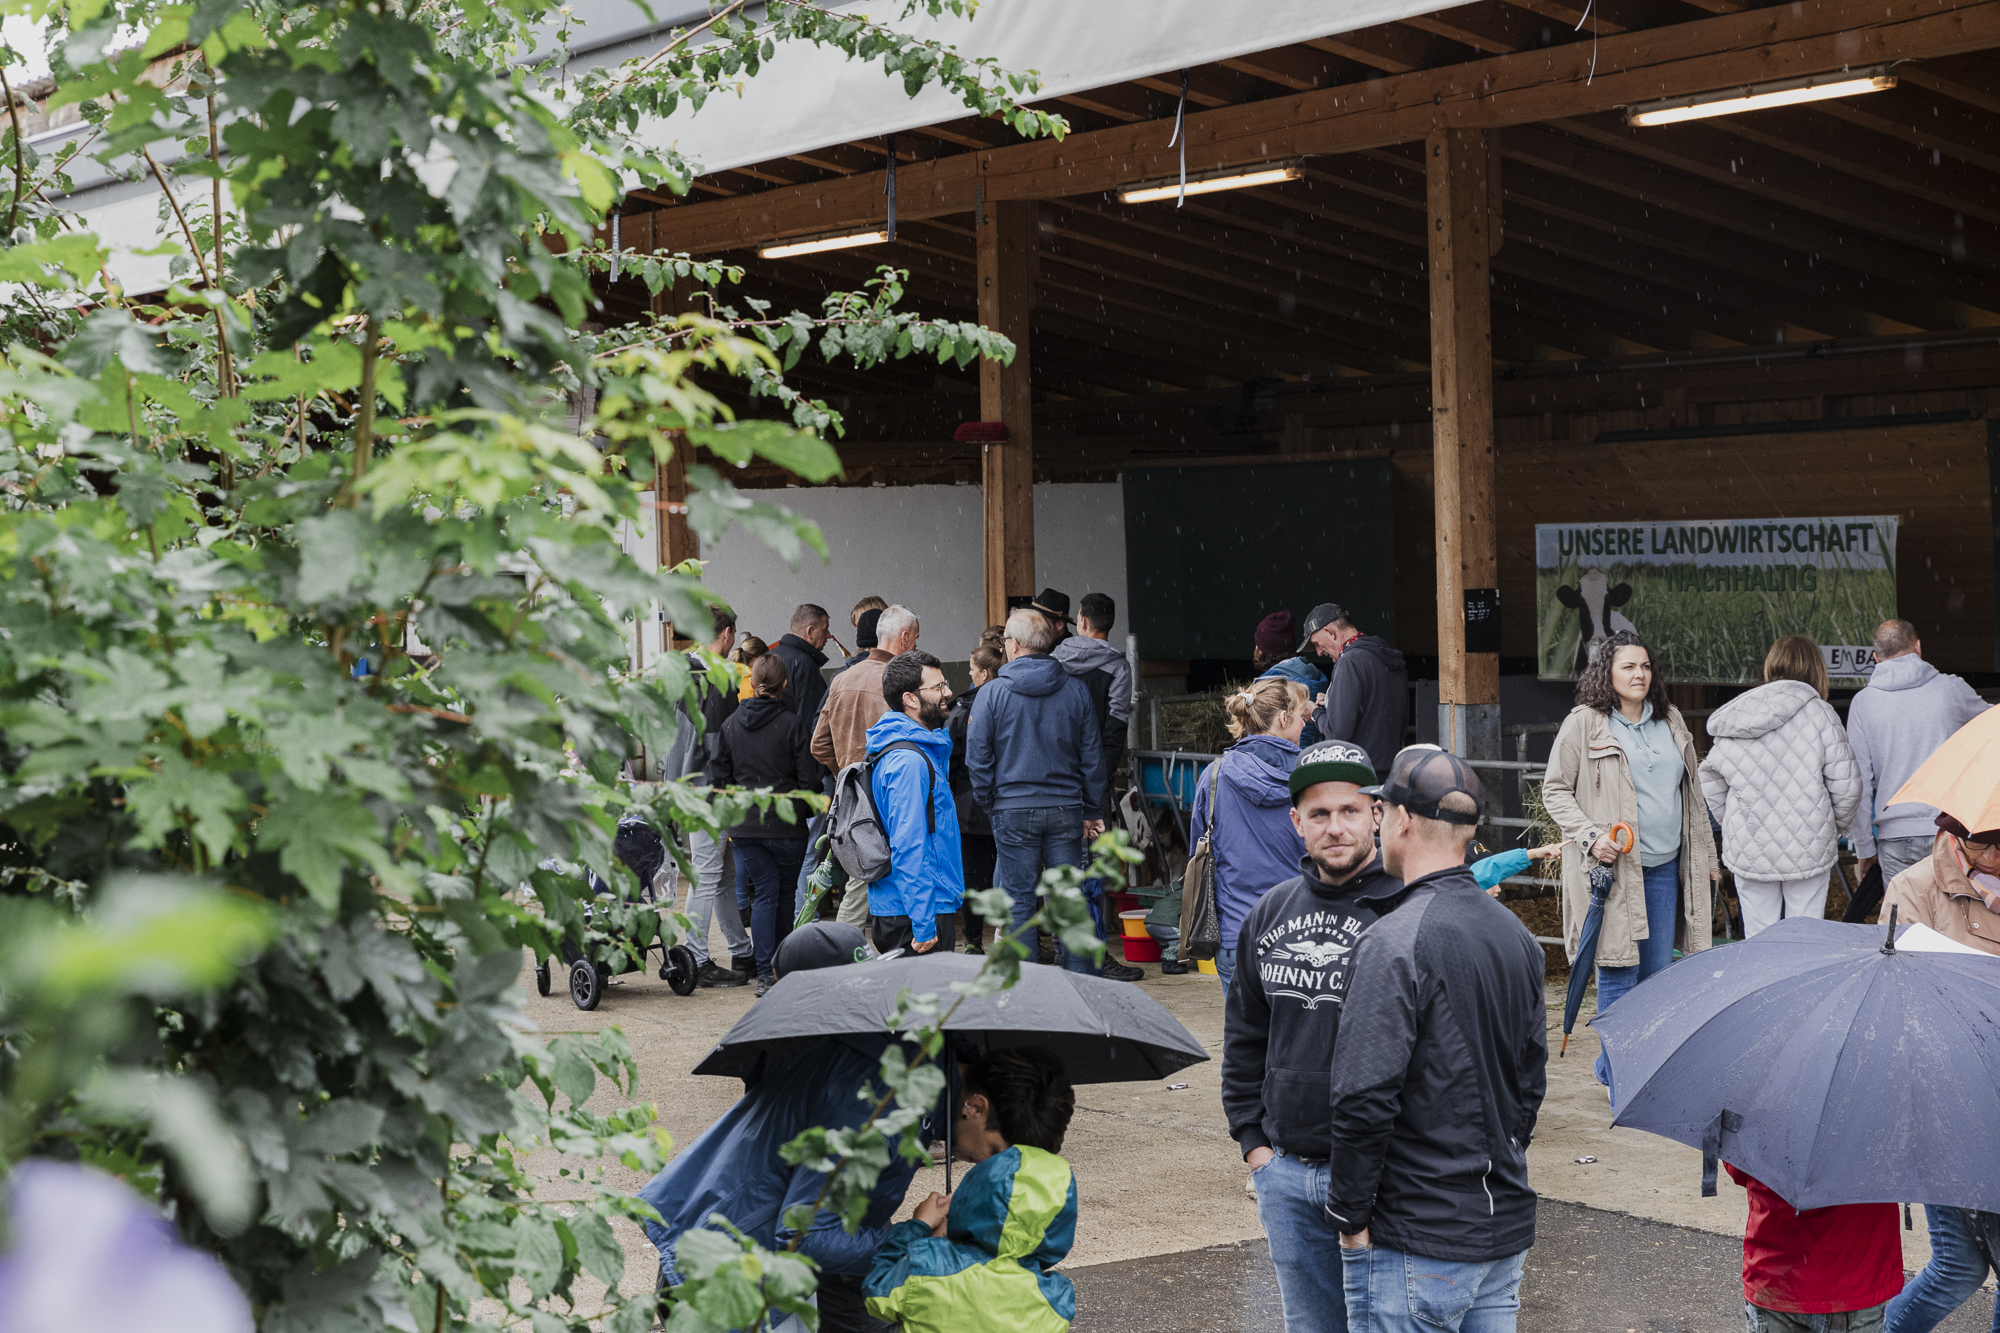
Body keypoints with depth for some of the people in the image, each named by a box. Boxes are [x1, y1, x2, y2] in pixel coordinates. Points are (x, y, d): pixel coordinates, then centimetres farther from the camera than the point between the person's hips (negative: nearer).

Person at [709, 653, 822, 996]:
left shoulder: (731, 724, 3)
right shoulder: (792, 724, -9)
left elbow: (719, 777, 7)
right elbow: (809, 779, -7)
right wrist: (805, 811, 11)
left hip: (745, 826, 3)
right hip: (786, 825, -3)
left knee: (764, 893, 4)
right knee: (784, 893, 13)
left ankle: (765, 973, -6)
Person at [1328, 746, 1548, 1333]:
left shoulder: (1395, 942, -17)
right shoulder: (1517, 936, 9)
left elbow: (1365, 1098, -22)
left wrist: (1351, 1217, -11)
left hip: (1418, 1245, -8)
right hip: (1507, 1228, 8)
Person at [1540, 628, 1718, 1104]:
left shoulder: (1670, 722, 14)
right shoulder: (1584, 724, -4)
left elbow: (1692, 792, 22)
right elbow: (1555, 790, -1)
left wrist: (1706, 854, 21)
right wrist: (1590, 836, -14)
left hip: (1665, 868, 6)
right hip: (1612, 868, -6)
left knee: (1658, 974, 8)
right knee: (1618, 975, -4)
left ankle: (1612, 1064, 23)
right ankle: (1621, 1084, 6)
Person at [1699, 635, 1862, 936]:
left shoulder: (1734, 717, 4)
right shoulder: (1819, 713, -7)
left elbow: (1711, 780, 7)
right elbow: (1846, 783, -7)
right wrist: (1837, 826, 10)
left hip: (1748, 850, 3)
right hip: (1807, 848, -2)